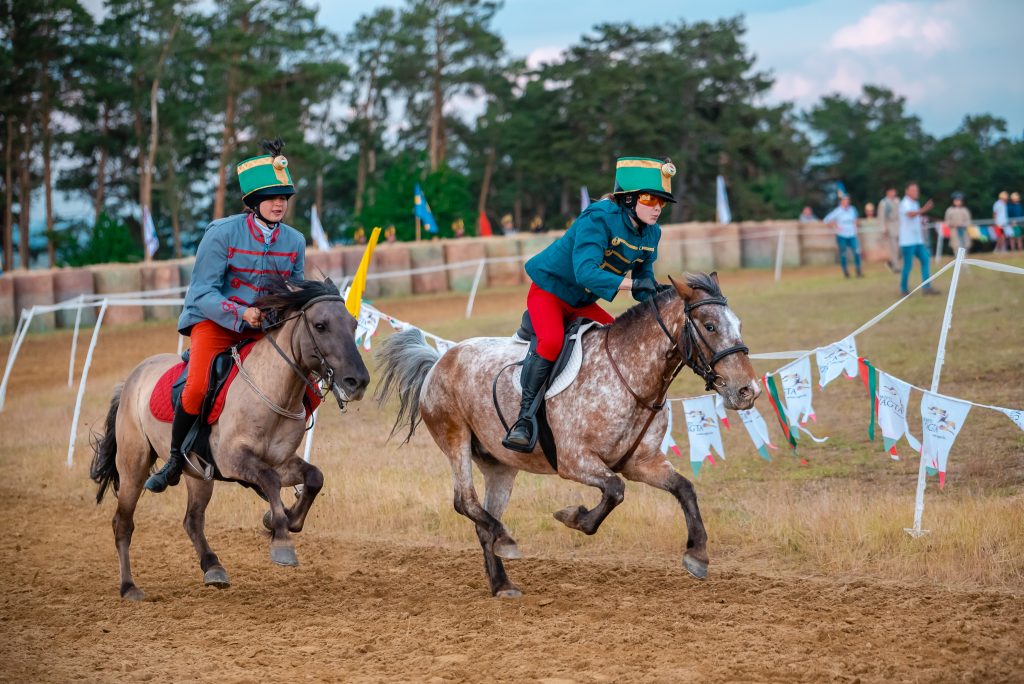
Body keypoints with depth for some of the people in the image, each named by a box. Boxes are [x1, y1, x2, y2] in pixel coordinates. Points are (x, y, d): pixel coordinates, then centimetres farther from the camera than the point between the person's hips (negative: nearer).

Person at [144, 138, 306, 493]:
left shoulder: (295, 241, 1)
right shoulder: (223, 233, -13)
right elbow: (203, 293, -16)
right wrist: (241, 314, -30)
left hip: (264, 330, 5)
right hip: (214, 321, -4)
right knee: (198, 387, -27)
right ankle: (176, 460, -5)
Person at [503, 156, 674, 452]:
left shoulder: (651, 233, -4)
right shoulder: (598, 218, -29)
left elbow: (645, 279, 6)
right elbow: (586, 272, -40)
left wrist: (656, 297, -16)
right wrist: (632, 284, -47)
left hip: (582, 304, 8)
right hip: (549, 291, -8)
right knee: (552, 342, -32)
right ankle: (525, 417, -24)